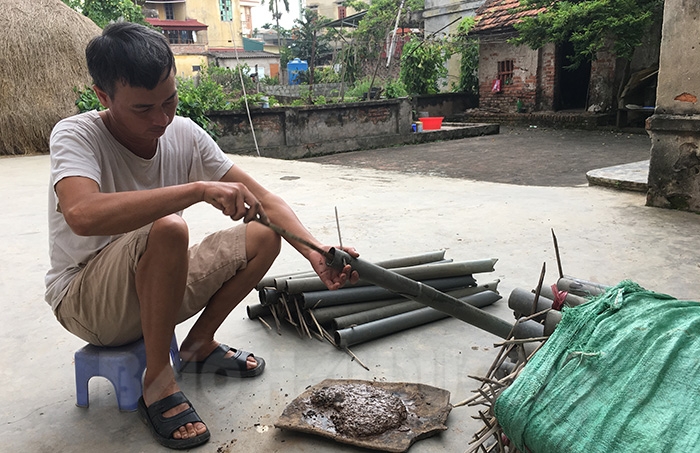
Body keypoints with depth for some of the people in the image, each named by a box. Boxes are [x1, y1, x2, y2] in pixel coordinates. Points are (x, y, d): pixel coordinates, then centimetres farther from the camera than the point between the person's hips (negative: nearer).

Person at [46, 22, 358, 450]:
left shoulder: (184, 133, -7)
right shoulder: (76, 136, -20)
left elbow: (264, 200, -9)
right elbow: (82, 215, -43)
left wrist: (316, 252, -24)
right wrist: (199, 189, -44)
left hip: (158, 287, 6)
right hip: (85, 302, -5)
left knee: (264, 237, -5)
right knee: (168, 229, -35)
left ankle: (200, 344, 10)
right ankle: (158, 379, -15)